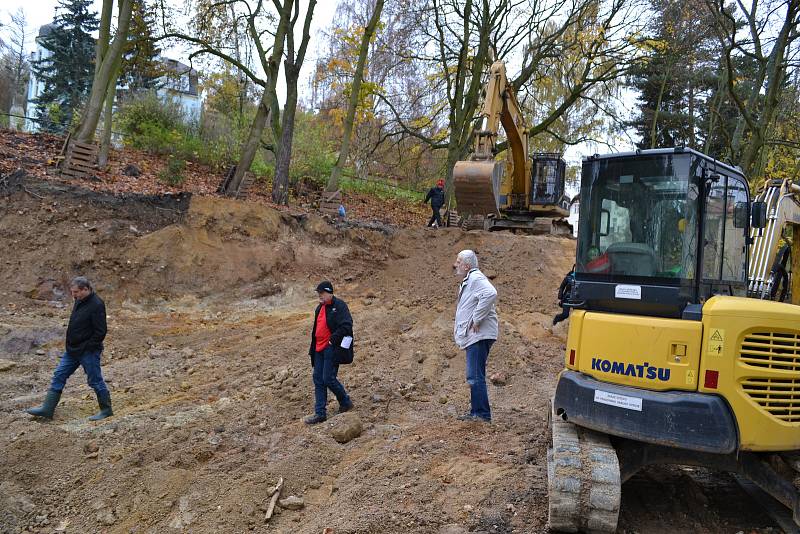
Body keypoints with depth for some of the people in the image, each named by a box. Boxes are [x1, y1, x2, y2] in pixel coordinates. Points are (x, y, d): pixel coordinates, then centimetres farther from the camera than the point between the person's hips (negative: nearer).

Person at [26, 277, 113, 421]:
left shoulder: (96, 305, -21)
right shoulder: (79, 301, 8)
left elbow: (101, 331, -22)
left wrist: (87, 347, -18)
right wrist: (70, 344, 13)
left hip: (88, 352, -9)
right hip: (72, 350, 9)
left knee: (95, 381, 1)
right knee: (59, 376, 12)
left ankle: (106, 410, 15)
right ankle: (47, 409, 20)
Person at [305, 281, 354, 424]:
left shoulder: (339, 306, -11)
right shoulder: (320, 308, 16)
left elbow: (346, 326, -20)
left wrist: (333, 340, -18)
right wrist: (313, 347, 18)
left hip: (332, 349, -9)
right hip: (319, 349, 9)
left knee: (328, 379, -9)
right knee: (318, 379, 7)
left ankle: (346, 403, 14)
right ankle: (320, 413, 13)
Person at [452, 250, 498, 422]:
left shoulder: (476, 278, -13)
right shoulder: (467, 281, 21)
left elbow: (490, 294, -32)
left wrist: (476, 319, -26)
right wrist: (458, 325, 20)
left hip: (479, 336, -11)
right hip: (472, 337, 11)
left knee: (475, 377, -10)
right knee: (474, 377, 15)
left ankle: (482, 414, -4)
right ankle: (476, 412, 23)